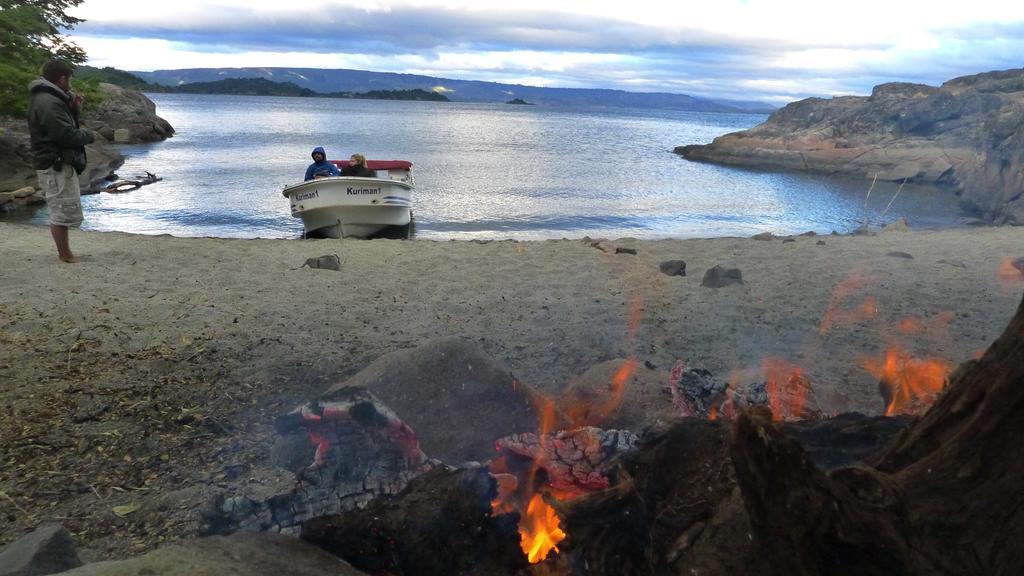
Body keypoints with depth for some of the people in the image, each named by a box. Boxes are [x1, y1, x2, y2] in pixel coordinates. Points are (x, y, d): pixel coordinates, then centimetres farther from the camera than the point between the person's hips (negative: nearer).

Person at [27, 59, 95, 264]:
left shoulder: (48, 99, 16)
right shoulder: (48, 103, -18)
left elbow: (64, 125, 18)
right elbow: (67, 135, -23)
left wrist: (74, 111, 4)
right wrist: (87, 135, -5)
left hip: (58, 164, 11)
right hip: (56, 166, -11)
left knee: (62, 211, 17)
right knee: (63, 212, -5)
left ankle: (65, 253, 25)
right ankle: (66, 256, 2)